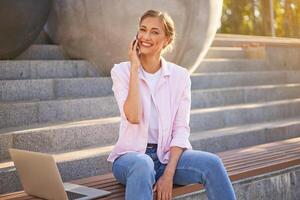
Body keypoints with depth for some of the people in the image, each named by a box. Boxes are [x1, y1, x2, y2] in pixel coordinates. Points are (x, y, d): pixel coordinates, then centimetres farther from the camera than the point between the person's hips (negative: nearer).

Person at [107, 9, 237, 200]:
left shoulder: (180, 75, 3)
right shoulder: (121, 71, -1)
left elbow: (181, 128, -3)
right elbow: (133, 117, -17)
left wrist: (168, 174, -16)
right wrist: (134, 69, -13)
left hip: (169, 155, 2)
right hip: (132, 155, -2)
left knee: (212, 163, -26)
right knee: (142, 166, -38)